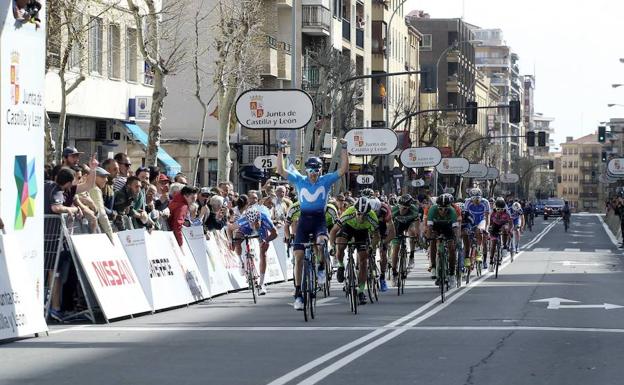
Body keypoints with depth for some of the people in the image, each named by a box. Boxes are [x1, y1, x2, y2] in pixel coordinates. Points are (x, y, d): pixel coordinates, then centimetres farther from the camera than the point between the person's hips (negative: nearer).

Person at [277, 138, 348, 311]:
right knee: (298, 256, -4)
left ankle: (321, 269, -7)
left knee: (321, 241, -35)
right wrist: (280, 151, -11)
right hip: (304, 219, 1)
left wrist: (344, 149, -14)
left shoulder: (326, 180, 1)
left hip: (319, 219, -1)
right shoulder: (299, 180, 3)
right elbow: (281, 171, -4)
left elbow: (343, 169, -7)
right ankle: (298, 293, 3)